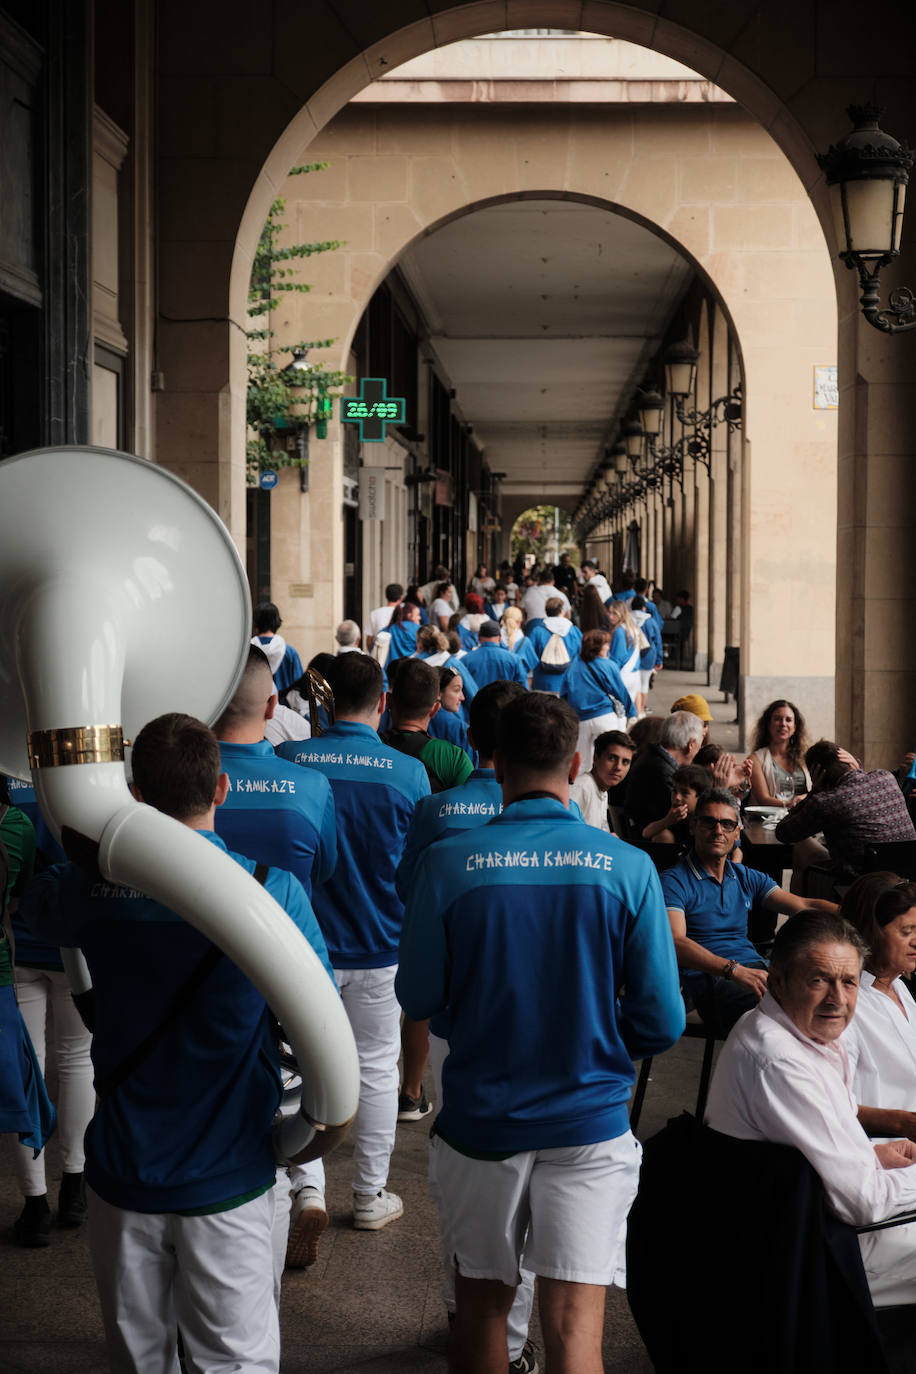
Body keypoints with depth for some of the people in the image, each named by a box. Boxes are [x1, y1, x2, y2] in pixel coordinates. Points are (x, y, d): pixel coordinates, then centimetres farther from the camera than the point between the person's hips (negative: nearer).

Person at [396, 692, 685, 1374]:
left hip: (480, 1117, 1)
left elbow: (418, 998, 0)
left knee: (482, 1305, 19)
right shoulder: (628, 868, -9)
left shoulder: (448, 863, -10)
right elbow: (663, 1021, -5)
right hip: (589, 1120, -1)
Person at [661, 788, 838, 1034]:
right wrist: (734, 970, -29)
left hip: (755, 969, 6)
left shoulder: (747, 878, 22)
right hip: (710, 979, -6)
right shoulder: (674, 881, 1)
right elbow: (675, 943, -15)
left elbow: (803, 906, 14)